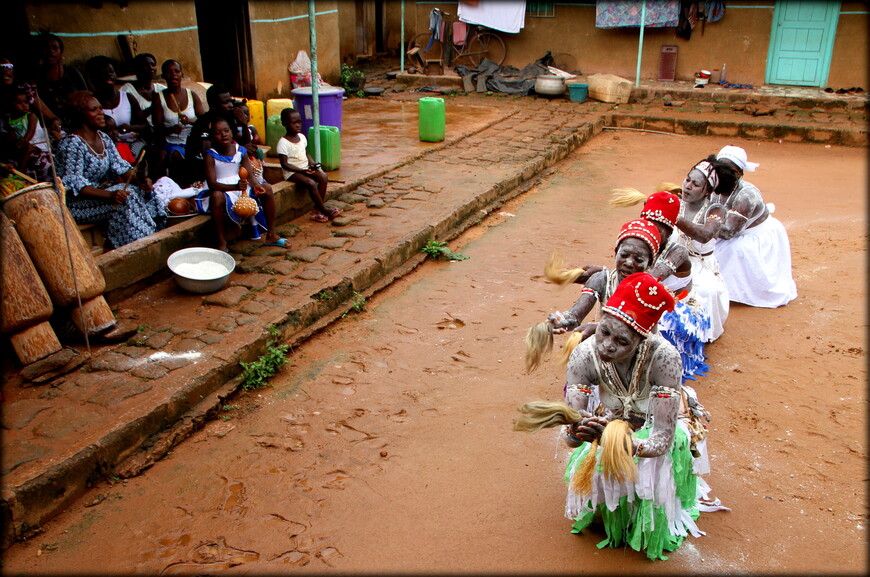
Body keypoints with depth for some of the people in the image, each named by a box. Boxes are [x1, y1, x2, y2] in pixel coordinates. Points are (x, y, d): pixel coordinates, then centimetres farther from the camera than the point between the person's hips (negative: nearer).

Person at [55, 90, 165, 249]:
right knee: (124, 199, -28)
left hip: (100, 192, 8)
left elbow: (120, 166, 4)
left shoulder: (104, 138, 10)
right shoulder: (71, 144, -17)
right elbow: (74, 184, -23)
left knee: (139, 190, -14)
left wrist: (140, 180, -17)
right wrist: (109, 195, -35)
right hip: (76, 205, -8)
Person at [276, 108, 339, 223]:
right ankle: (324, 209, -17)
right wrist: (302, 170, -26)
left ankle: (316, 210, -16)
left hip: (306, 168, 7)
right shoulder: (283, 143, -14)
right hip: (292, 172, -7)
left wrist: (312, 164, -2)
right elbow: (284, 164, -17)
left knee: (323, 176, -17)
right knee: (311, 183, -30)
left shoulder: (302, 137, 9)